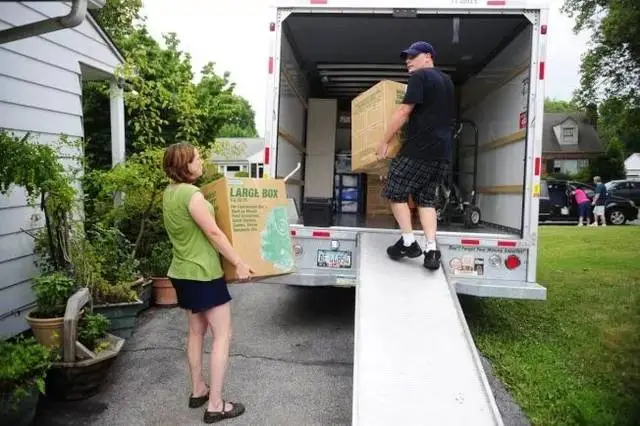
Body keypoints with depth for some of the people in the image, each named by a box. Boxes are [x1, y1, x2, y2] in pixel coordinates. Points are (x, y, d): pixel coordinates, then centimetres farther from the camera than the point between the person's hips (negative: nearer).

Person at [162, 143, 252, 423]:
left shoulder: (169, 193, 7)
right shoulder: (191, 194, -22)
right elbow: (213, 233, -21)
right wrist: (239, 263, -15)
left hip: (183, 272, 10)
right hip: (203, 273, -9)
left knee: (196, 331, 19)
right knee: (222, 335, -1)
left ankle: (198, 390, 31)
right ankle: (216, 405, 4)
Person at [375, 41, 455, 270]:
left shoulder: (419, 77, -5)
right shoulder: (447, 81, 22)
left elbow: (404, 111, -12)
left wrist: (384, 141, -7)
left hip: (419, 149, -8)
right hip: (442, 151, 8)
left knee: (395, 192, 4)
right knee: (426, 198, 11)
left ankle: (409, 242, 3)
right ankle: (431, 249, 0)